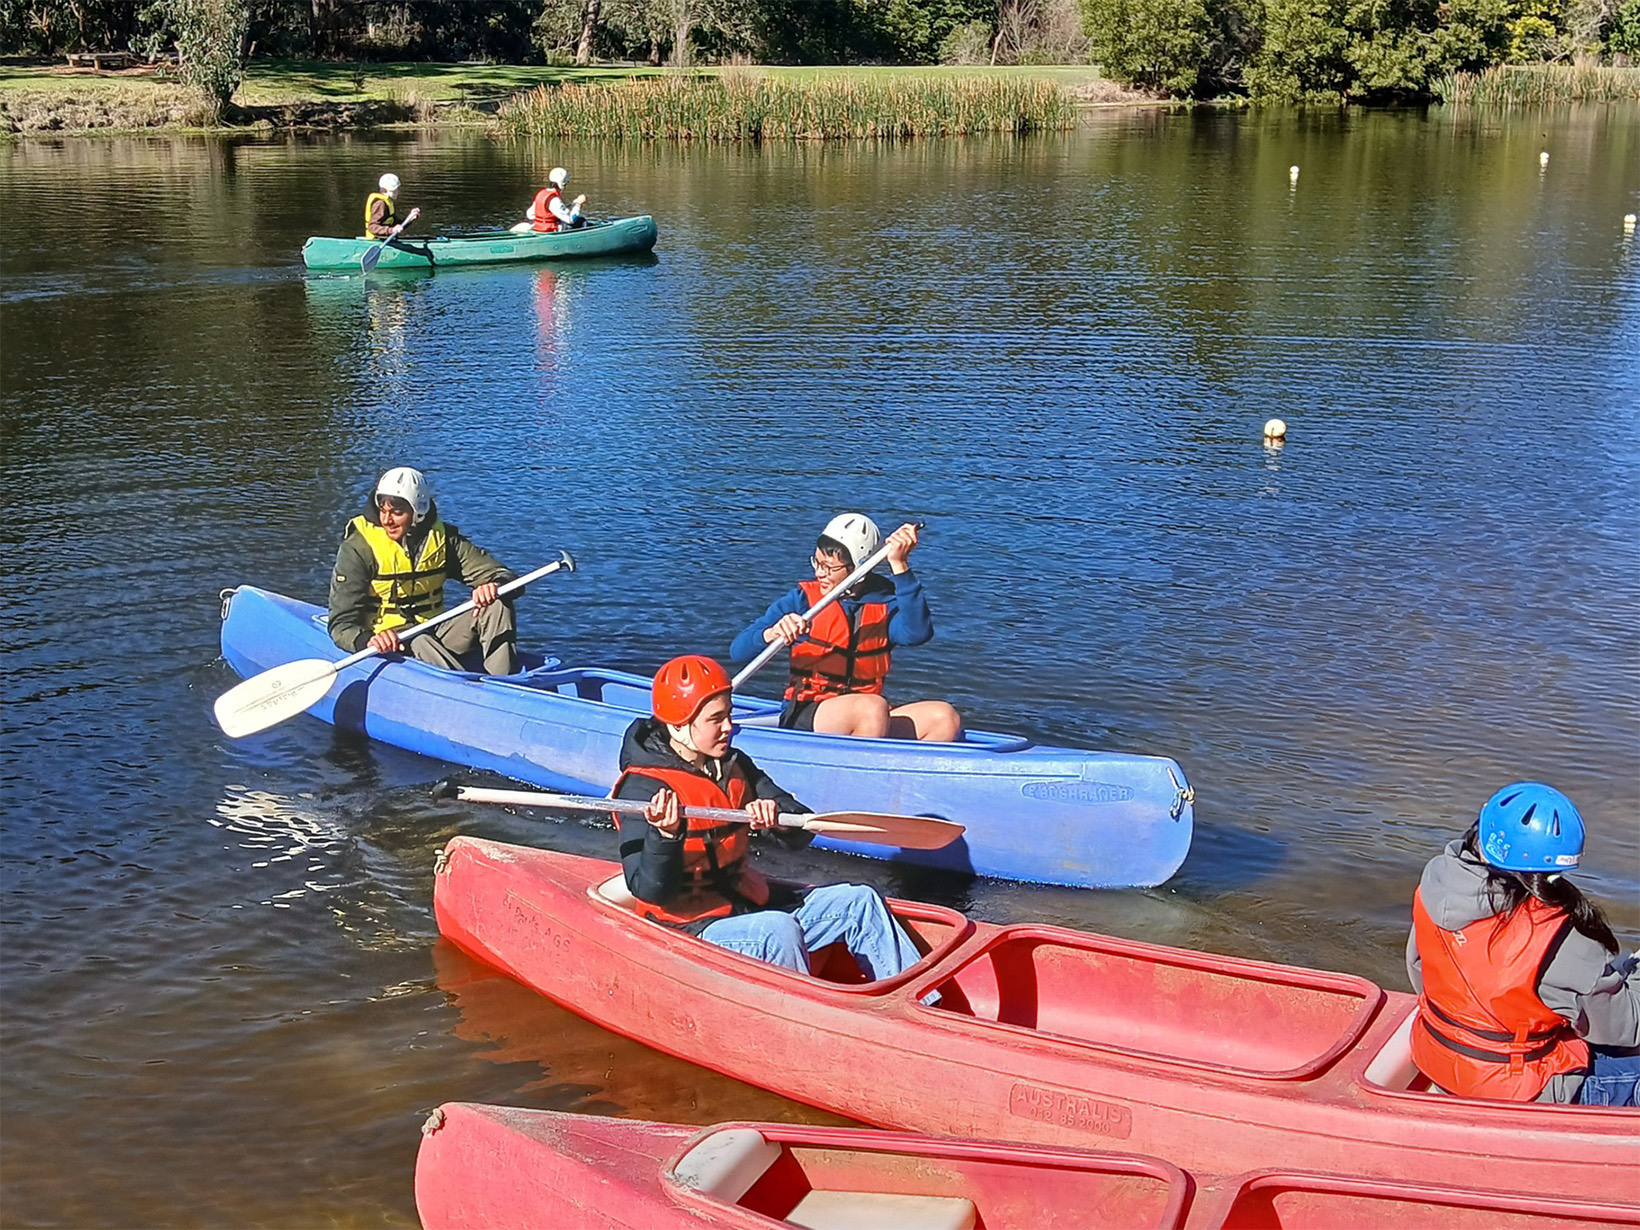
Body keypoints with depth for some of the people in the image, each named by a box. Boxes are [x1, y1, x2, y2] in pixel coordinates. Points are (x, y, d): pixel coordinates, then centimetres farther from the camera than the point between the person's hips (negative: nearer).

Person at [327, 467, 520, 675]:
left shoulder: (441, 538, 3)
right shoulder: (357, 548, -8)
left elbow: (500, 572, 0)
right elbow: (341, 625, -13)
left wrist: (493, 585, -27)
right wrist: (368, 640, -37)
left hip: (434, 633, 4)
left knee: (497, 606, -19)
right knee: (421, 644, -38)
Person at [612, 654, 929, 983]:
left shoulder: (734, 767, 9)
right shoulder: (643, 788, -15)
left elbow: (802, 832, 4)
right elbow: (650, 890, -21)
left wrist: (779, 816, -19)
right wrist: (665, 836, -39)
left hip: (746, 904, 8)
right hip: (689, 927, -8)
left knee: (858, 901, -1)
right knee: (779, 930, -35)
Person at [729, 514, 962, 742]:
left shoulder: (885, 604, 5)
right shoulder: (801, 600, 1)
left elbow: (917, 633, -19)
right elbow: (737, 652, -6)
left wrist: (899, 566, -21)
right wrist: (770, 634, -28)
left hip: (866, 720, 4)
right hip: (803, 720, -3)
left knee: (944, 718, -19)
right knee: (874, 708, -33)